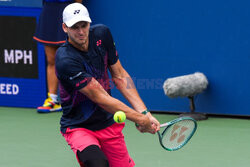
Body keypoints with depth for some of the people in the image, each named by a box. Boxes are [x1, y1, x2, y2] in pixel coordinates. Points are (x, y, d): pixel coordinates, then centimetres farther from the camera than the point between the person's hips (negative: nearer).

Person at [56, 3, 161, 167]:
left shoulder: (101, 34, -6)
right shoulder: (66, 61, -27)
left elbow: (120, 76, 3)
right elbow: (100, 98, -25)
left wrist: (145, 113, -7)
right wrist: (140, 119, -23)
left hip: (108, 122, 7)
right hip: (78, 127, -7)